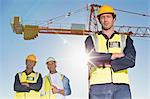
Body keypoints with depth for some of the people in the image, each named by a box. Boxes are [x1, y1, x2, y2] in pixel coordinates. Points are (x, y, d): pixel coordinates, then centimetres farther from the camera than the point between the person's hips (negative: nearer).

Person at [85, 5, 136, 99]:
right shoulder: (91, 39, 17)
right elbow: (89, 58, -3)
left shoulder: (125, 39, 18)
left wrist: (108, 64, -7)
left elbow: (131, 60, 1)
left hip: (121, 85, 1)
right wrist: (114, 55, -1)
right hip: (99, 86, 0)